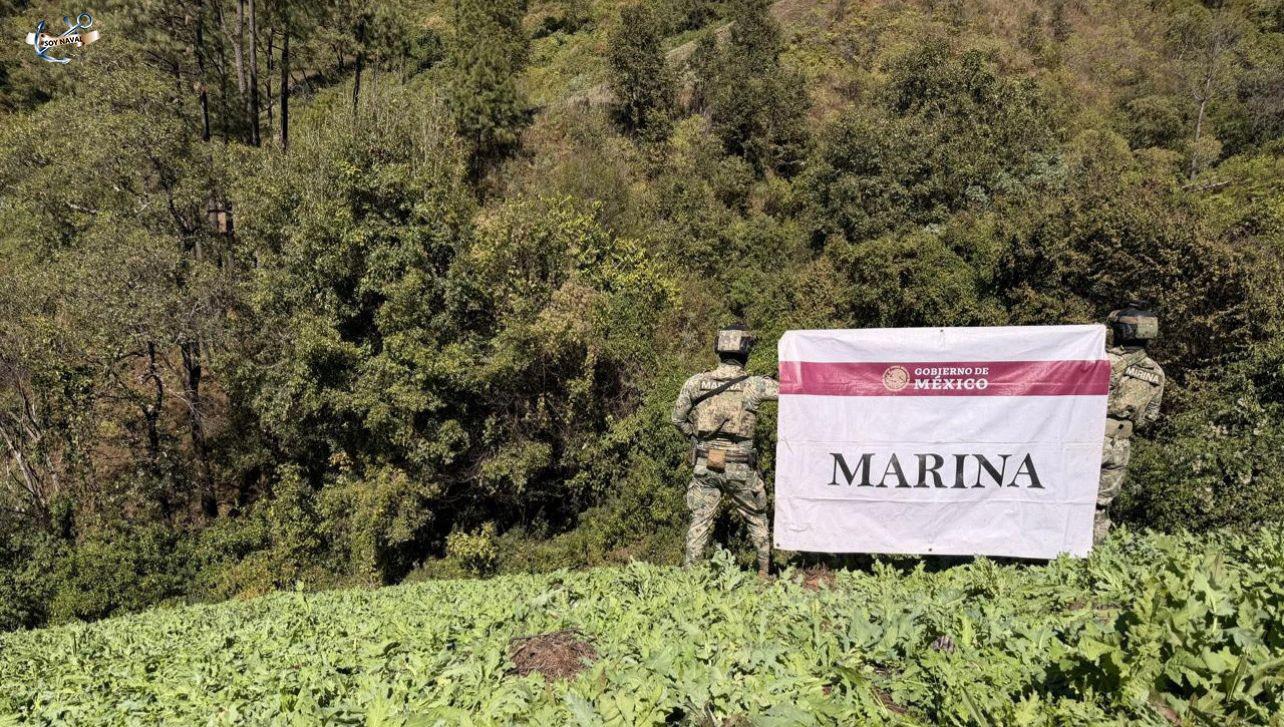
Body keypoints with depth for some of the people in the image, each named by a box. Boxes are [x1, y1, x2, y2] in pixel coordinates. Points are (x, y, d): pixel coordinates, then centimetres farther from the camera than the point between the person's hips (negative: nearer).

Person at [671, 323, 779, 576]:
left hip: (705, 465, 2)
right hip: (740, 469, -1)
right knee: (757, 519, 18)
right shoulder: (754, 385, -12)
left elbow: (678, 419, 7)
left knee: (700, 521, 10)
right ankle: (765, 569, 26)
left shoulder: (695, 383, -4)